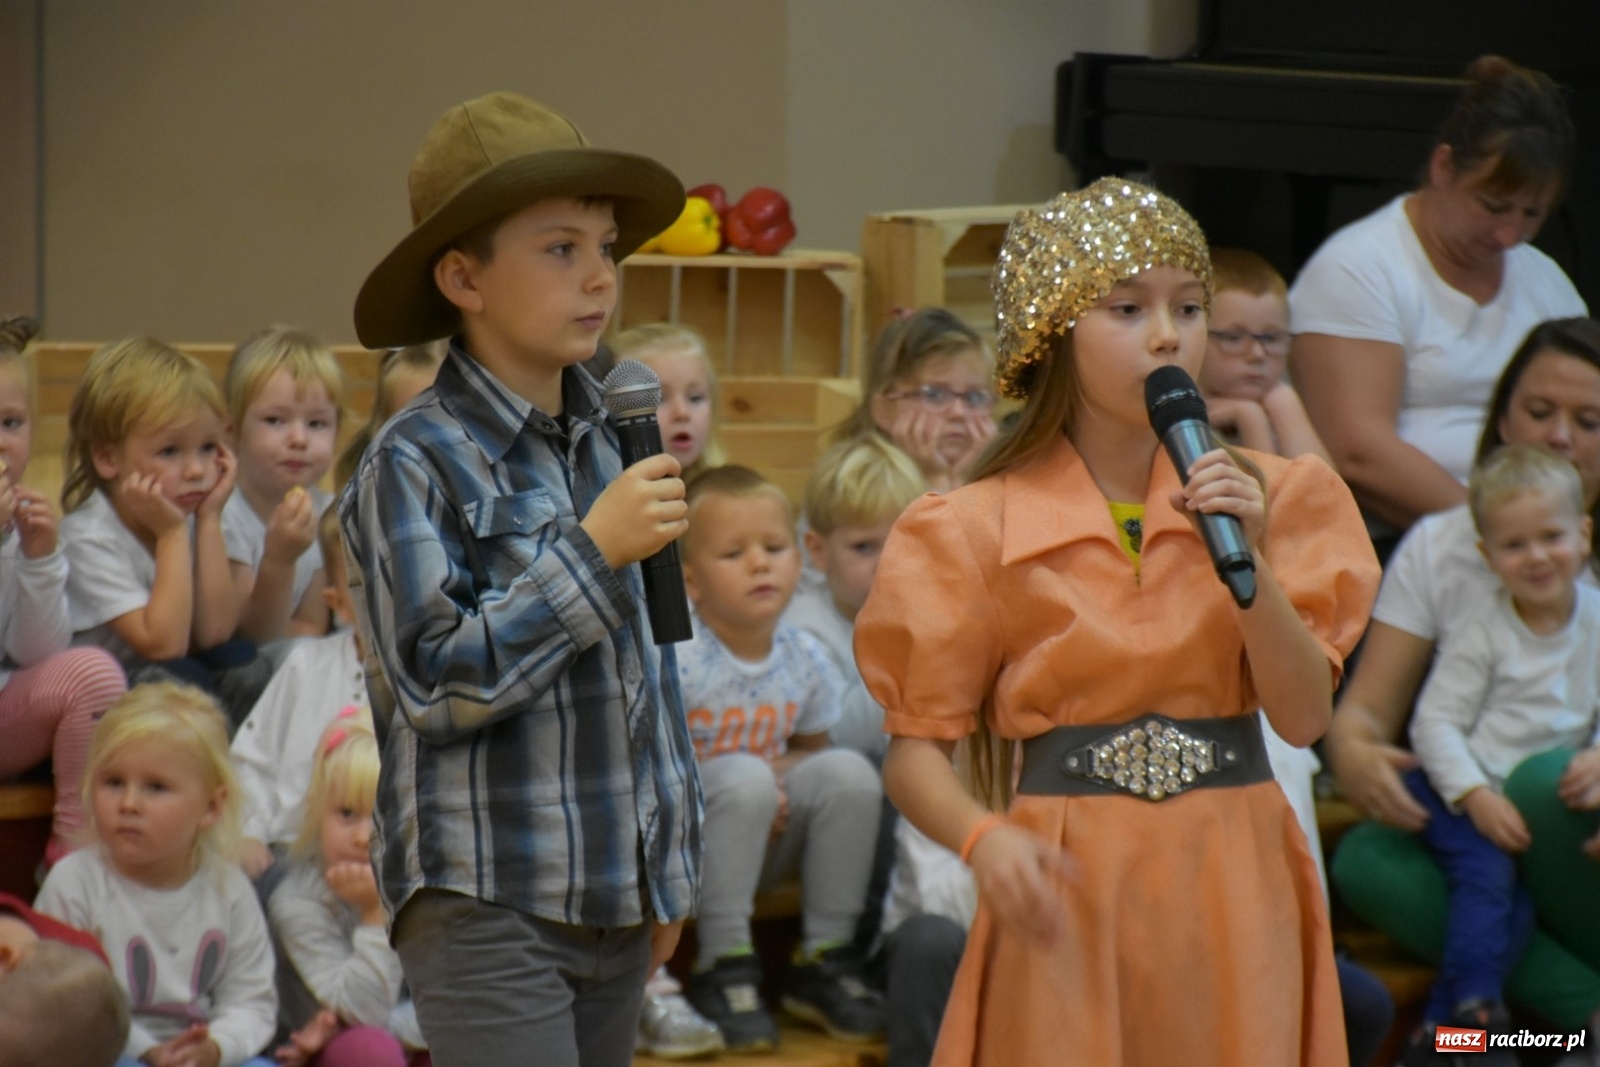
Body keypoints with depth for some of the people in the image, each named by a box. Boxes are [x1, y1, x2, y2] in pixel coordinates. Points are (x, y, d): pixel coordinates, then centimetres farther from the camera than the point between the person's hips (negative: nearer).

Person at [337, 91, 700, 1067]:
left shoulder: (614, 442, 9)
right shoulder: (416, 463, -9)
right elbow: (435, 683, -16)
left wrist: (673, 858, 18)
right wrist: (592, 549, -19)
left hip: (615, 901, 6)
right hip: (488, 909, -6)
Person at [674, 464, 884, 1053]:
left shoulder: (805, 658, -1)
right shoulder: (677, 659, -19)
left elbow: (809, 748, 12)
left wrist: (778, 779, -12)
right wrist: (732, 788, -23)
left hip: (765, 844, 6)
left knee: (849, 772, -17)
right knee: (744, 777, -33)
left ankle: (824, 963, -6)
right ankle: (723, 968, -22)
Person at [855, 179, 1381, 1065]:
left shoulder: (1267, 496, 4)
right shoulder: (980, 528, -4)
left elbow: (1304, 718, -3)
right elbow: (915, 750, -4)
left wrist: (1249, 562, -15)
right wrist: (985, 840, -24)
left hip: (1233, 885, 2)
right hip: (1068, 891, -2)